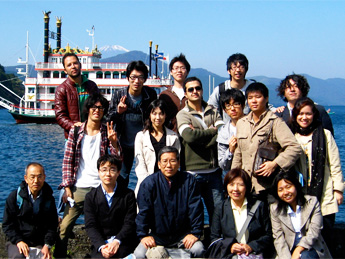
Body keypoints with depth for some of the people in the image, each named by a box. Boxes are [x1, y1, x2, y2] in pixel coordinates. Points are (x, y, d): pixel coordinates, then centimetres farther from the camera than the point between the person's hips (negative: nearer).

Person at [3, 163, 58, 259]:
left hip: (40, 243, 3)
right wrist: (19, 241, -15)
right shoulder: (15, 196, -1)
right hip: (17, 242, -3)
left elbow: (52, 225, 8)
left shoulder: (49, 199, 7)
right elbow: (7, 225, 0)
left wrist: (47, 245, -8)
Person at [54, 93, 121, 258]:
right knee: (64, 227, 0)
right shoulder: (76, 131, 4)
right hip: (78, 188, 0)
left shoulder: (107, 133, 5)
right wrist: (67, 187, -1)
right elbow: (67, 160, 5)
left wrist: (114, 142, -15)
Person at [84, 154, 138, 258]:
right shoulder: (90, 197, 7)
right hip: (100, 243, 1)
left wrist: (117, 241, -18)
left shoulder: (128, 195, 5)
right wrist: (101, 246, -17)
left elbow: (130, 223, -2)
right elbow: (90, 225, -1)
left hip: (123, 242, -1)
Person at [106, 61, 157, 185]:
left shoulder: (151, 94, -7)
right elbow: (109, 119, -4)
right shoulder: (118, 94, -8)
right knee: (122, 178, 11)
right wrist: (118, 112, -26)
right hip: (124, 144, 0)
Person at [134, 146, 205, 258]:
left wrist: (195, 233, -9)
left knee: (198, 249, -27)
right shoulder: (148, 183, -3)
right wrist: (143, 235, -12)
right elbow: (143, 212, -4)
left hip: (182, 235, 0)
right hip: (157, 235, 0)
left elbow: (196, 209, -1)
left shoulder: (189, 181, -1)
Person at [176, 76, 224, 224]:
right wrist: (213, 131, -7)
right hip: (193, 172, -3)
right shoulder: (182, 115, 2)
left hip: (213, 171, 3)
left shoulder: (212, 111, 13)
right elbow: (189, 135, -18)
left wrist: (200, 135, -13)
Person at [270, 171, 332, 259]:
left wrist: (297, 251, -21)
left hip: (309, 248, -1)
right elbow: (278, 238, -3)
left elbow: (314, 232, -9)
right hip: (289, 251, 1)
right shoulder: (275, 209, 3)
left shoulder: (312, 202, -2)